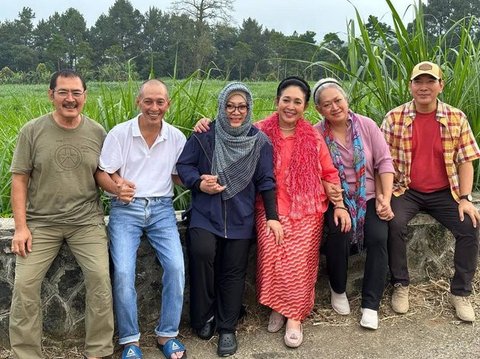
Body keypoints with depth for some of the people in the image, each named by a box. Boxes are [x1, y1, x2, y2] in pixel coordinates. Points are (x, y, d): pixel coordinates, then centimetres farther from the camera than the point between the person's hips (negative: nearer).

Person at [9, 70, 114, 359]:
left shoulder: (98, 133, 2)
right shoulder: (32, 131, -2)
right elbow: (20, 179, -1)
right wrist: (21, 226, -6)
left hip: (87, 221, 0)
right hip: (40, 222, 0)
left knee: (100, 277, -14)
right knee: (25, 283, -8)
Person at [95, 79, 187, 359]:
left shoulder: (176, 137, 5)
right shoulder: (119, 133, -1)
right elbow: (102, 174, -1)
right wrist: (117, 188, -21)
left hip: (161, 209, 2)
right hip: (126, 208, -1)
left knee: (176, 266, -17)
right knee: (123, 272, -18)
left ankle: (167, 334, 2)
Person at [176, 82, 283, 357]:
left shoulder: (259, 141, 1)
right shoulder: (204, 135, -1)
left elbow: (266, 181, 3)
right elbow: (183, 165, 3)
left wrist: (272, 216, -2)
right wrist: (199, 183, -16)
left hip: (241, 217, 1)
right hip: (205, 213, -1)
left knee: (234, 271, 3)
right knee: (201, 253, -24)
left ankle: (227, 329, 21)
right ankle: (204, 317, -1)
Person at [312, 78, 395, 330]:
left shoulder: (366, 125, 1)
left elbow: (384, 162, 0)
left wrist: (386, 199, -9)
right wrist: (330, 194, -22)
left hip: (369, 197, 2)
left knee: (378, 236, -24)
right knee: (339, 234, -29)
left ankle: (370, 304, -10)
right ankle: (338, 289, 0)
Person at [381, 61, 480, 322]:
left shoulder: (457, 118, 2)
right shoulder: (394, 118, -2)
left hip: (444, 193, 1)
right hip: (406, 190, -1)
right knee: (394, 225, -28)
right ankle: (400, 285, -5)